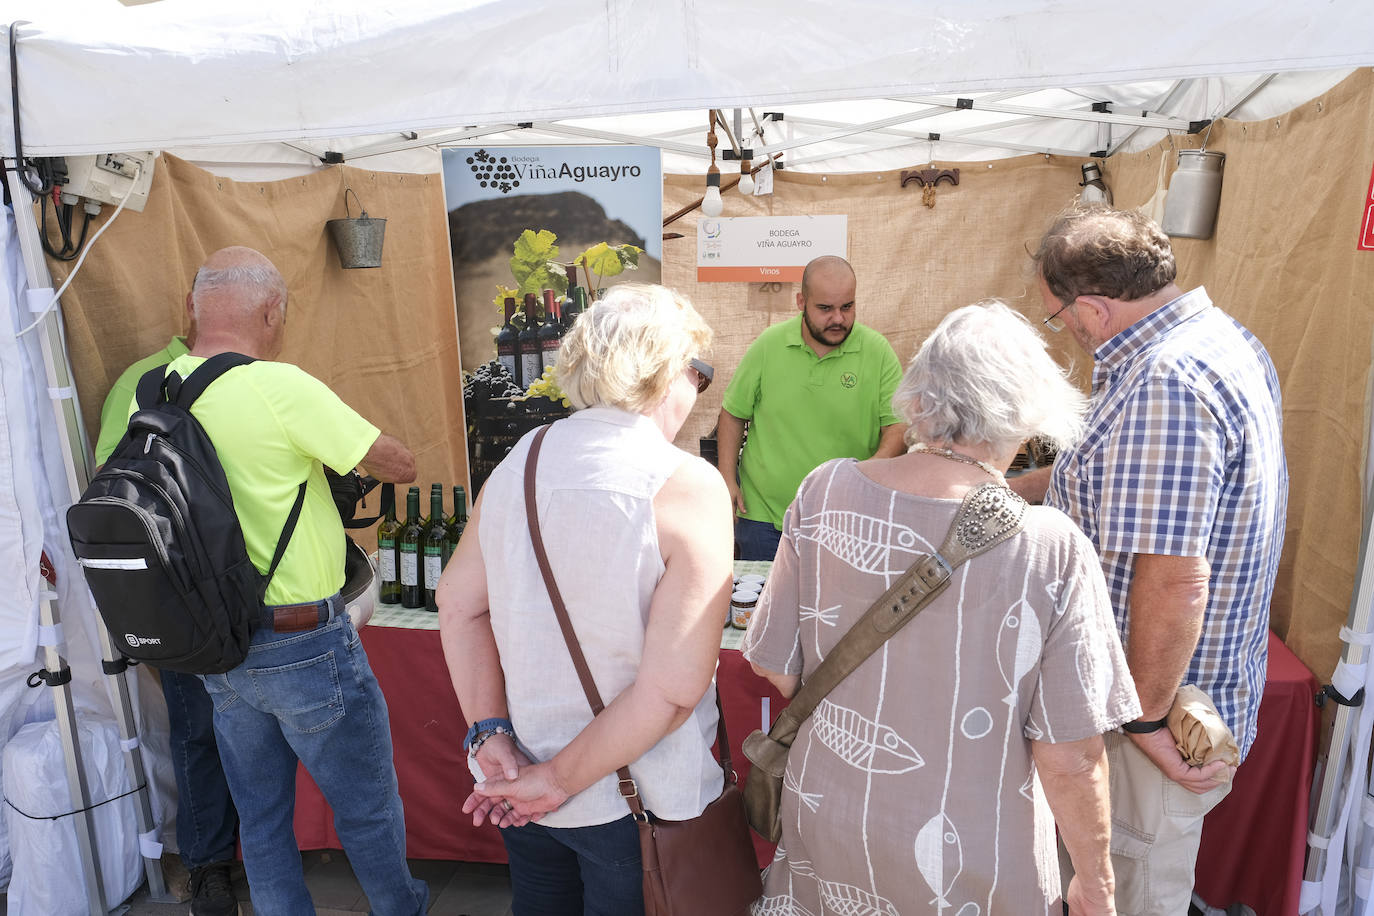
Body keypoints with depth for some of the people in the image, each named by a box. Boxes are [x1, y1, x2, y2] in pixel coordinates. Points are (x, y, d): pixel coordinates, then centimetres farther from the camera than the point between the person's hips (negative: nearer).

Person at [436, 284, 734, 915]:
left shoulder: (519, 463, -4)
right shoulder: (688, 488, -21)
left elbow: (459, 605, -2)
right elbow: (673, 689, -25)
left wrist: (492, 736, -4)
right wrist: (559, 782, -16)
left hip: (518, 781, 5)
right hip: (633, 804, -4)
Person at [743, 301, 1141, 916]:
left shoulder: (824, 492, -14)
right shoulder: (1052, 549, -22)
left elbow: (776, 670, -5)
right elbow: (1071, 759, -16)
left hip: (827, 819, 2)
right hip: (974, 862, -2)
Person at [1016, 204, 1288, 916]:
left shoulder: (1162, 387, -30)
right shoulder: (1222, 337, 5)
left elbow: (1172, 583, -32)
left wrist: (1147, 720, -21)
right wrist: (1028, 483, 26)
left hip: (1165, 704, -10)